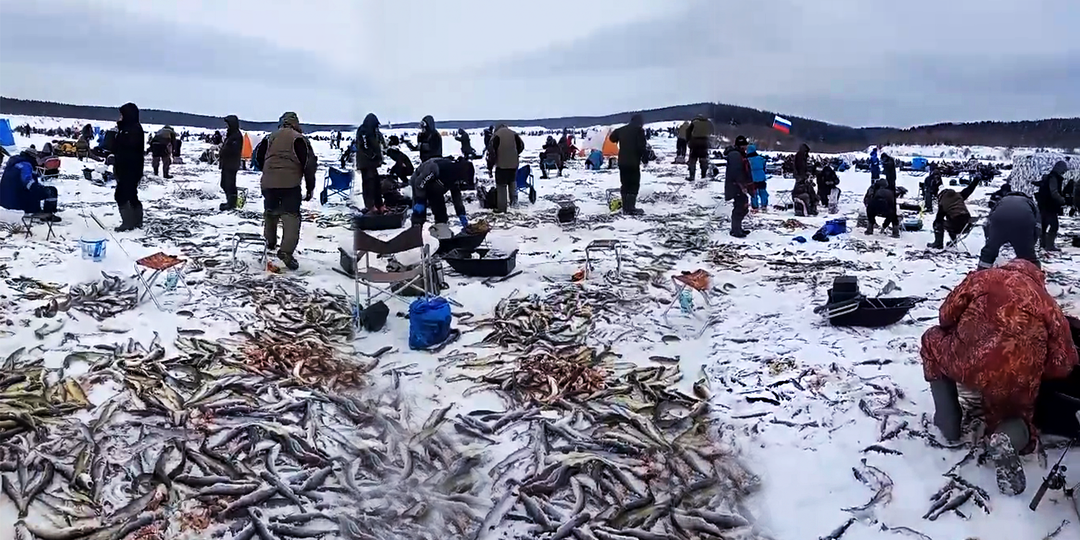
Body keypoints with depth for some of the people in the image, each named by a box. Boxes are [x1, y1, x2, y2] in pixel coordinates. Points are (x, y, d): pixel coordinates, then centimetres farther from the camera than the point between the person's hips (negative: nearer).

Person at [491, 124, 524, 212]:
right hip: (513, 164, 4)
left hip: (501, 165, -4)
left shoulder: (496, 136, -7)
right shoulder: (513, 134, 5)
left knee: (501, 186, 3)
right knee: (512, 182, 28)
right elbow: (521, 146, 14)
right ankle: (514, 198, 21)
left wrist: (490, 165, -5)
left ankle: (501, 207, 4)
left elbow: (493, 151, -12)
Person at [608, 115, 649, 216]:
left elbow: (612, 138, 24)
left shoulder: (622, 130, 11)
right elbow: (641, 146, -15)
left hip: (622, 162, 6)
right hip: (633, 163, -6)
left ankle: (625, 208, 12)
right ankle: (631, 208, -10)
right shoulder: (639, 130, -7)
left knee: (624, 185, 12)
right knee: (634, 185, -3)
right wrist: (645, 158, -5)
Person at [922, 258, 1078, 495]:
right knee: (1013, 417, 33)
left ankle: (948, 423, 24)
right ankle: (1009, 439, -6)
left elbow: (946, 315, 11)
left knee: (932, 342, 30)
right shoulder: (1049, 305, 17)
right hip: (1017, 386, 2)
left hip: (967, 364, -2)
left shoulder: (984, 277, 13)